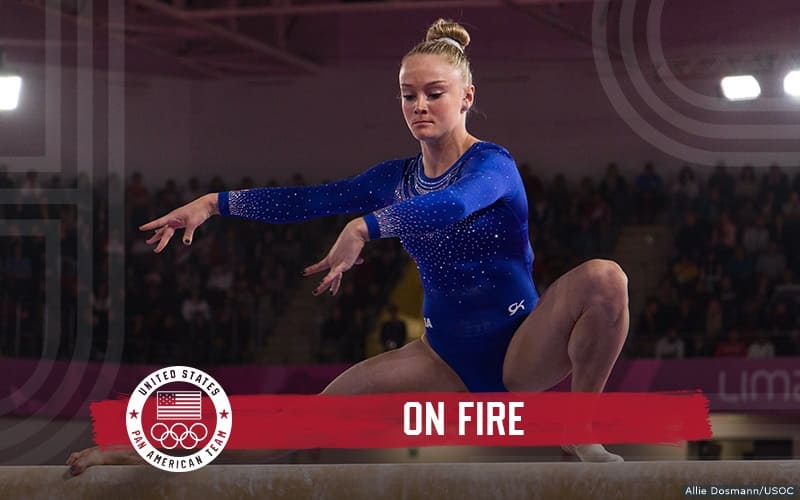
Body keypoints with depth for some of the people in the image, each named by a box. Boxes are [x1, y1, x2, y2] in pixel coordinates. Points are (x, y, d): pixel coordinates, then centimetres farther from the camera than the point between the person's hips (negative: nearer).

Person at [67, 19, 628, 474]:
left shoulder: (492, 164, -13)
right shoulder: (395, 178, 8)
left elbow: (452, 205, -37)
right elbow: (305, 200, 6)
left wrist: (363, 228, -43)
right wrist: (214, 202, -2)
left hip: (519, 350, -5)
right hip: (449, 359, 5)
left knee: (602, 278, -34)